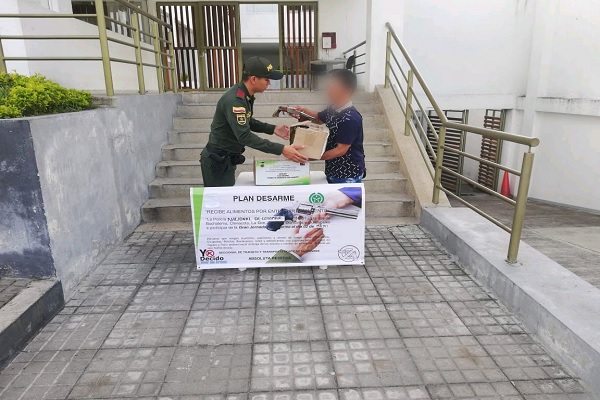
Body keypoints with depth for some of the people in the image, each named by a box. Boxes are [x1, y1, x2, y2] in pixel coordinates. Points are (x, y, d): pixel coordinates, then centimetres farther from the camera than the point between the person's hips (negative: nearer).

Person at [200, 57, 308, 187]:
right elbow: (244, 136, -32)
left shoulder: (246, 95, 3)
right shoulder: (234, 100, -26)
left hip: (227, 158, 9)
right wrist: (281, 149, -35)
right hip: (217, 160, -9)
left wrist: (273, 129, 4)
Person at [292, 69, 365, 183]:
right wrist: (304, 111, 2)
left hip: (348, 176, -8)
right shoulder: (333, 110, 2)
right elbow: (319, 118, 23)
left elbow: (341, 150, -25)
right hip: (333, 171, 9)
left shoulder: (351, 119, -24)